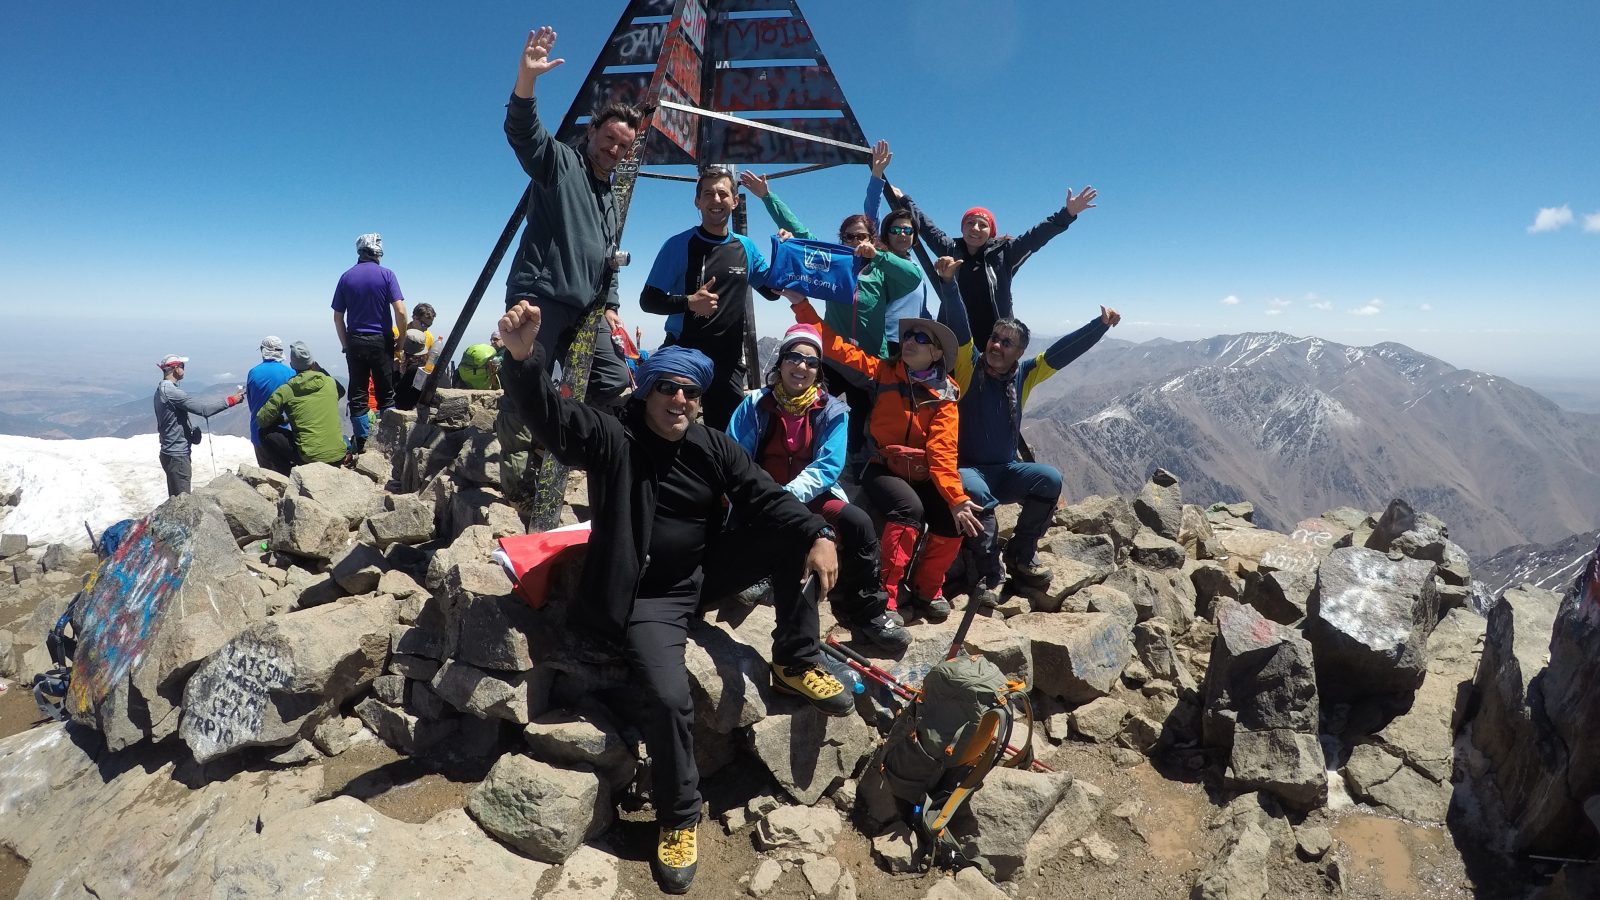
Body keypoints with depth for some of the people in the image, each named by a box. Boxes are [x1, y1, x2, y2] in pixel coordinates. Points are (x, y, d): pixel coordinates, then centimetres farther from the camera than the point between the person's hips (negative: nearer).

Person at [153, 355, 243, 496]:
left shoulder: (161, 389, 12)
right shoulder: (171, 391, -19)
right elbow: (202, 409, -24)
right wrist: (230, 400, -18)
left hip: (171, 453, 10)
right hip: (177, 456, -10)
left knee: (176, 499, 14)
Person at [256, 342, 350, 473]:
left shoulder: (286, 390, -3)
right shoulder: (330, 382, 3)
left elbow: (261, 420, 3)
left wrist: (284, 418, 21)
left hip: (310, 458, -4)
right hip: (340, 457, 4)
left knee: (266, 433, 13)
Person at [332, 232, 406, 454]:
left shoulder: (346, 277, 5)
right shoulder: (386, 275, -3)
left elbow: (337, 317, 5)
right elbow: (400, 311, -13)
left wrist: (345, 344, 13)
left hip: (355, 342, 2)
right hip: (381, 342, -2)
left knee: (358, 396, 6)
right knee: (386, 395, 5)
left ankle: (361, 445, 8)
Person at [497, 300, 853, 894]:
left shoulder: (714, 448, 0)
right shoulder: (611, 438, -11)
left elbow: (767, 499, -7)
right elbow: (550, 416, -28)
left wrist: (819, 535, -25)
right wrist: (523, 358, -48)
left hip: (706, 576, 5)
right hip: (646, 597, -4)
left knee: (794, 536, -10)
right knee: (668, 697, -25)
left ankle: (797, 666, 3)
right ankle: (678, 821, 1)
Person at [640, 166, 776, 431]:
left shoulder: (746, 248, 8)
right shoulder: (679, 245, -4)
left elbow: (771, 291, 17)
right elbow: (648, 300, -5)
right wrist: (689, 302, -23)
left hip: (729, 361, 3)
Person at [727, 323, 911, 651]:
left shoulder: (832, 410, -1)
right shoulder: (755, 404, -1)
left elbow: (828, 466, -12)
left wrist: (788, 496, -29)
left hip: (810, 496, 1)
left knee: (859, 522, -24)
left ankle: (866, 611, -6)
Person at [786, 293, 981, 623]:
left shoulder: (944, 397, 1)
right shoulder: (883, 372, 2)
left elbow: (943, 452, -10)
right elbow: (834, 345, -2)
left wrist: (956, 498, -24)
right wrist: (800, 302, -8)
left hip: (923, 477, 2)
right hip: (883, 471, -2)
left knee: (953, 521, -22)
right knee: (909, 509, -32)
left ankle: (927, 589, 4)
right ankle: (884, 596, -23)